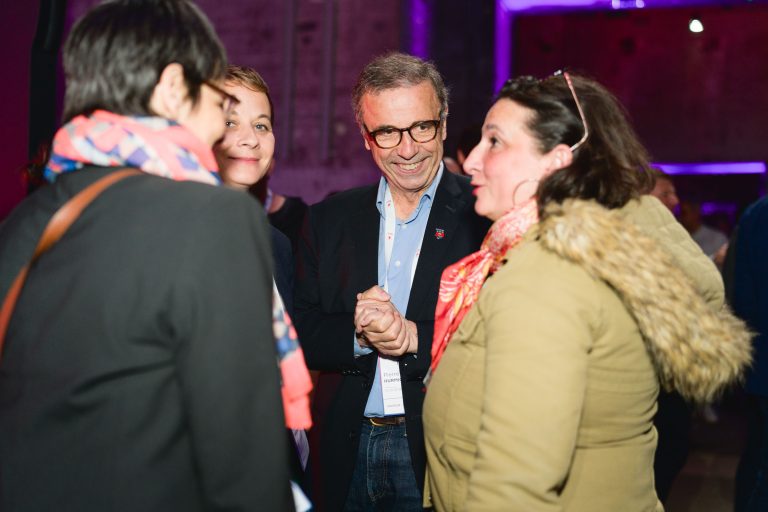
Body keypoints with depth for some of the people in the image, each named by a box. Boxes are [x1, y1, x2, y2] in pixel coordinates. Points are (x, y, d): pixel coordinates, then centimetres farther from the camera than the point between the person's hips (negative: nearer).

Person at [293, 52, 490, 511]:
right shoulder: (329, 220, 6)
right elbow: (303, 338, 2)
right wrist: (358, 334, -16)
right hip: (352, 452, 3)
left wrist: (414, 337, -23)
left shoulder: (488, 215, -7)